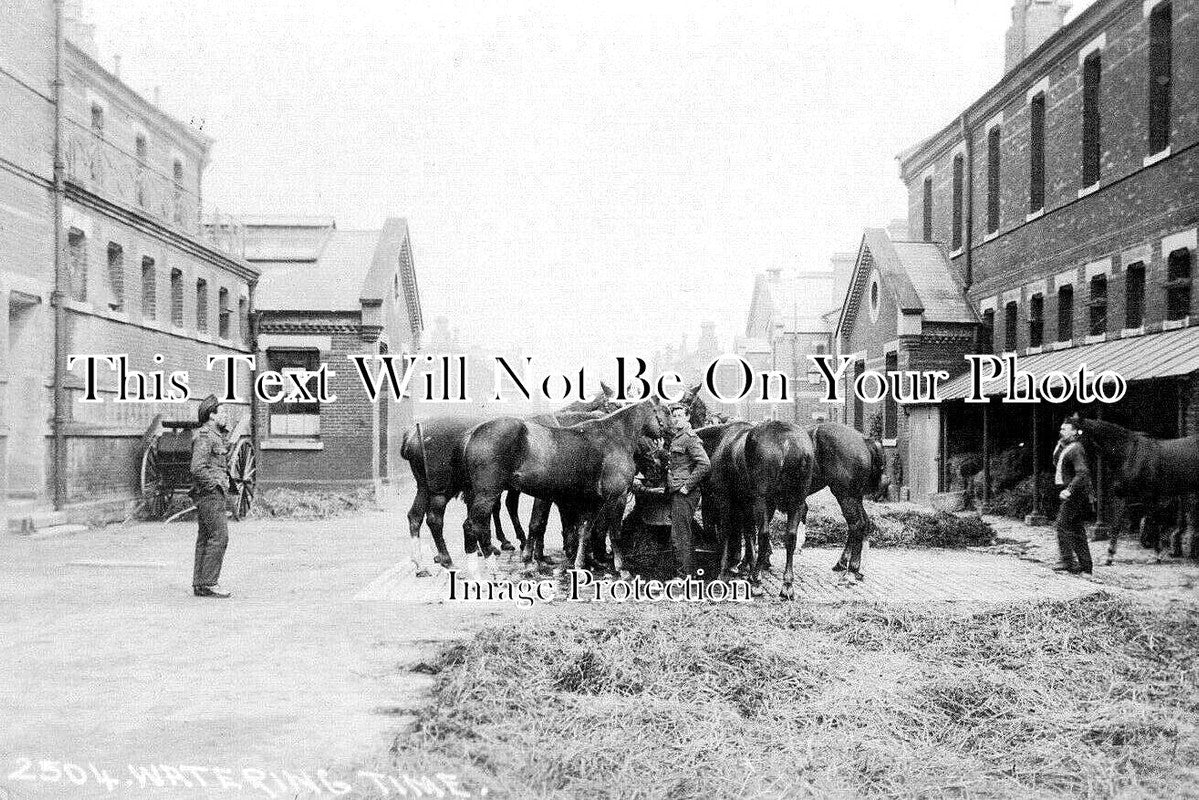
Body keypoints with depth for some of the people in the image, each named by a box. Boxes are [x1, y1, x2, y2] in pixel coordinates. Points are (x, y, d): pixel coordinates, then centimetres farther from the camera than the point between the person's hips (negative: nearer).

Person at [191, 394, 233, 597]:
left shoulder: (216, 435, 18)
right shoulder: (205, 436, -14)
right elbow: (197, 469, -23)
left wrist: (224, 480, 16)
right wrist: (217, 483, -16)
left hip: (214, 494, 10)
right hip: (209, 494, -10)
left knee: (205, 538, 11)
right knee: (219, 536, -11)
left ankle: (199, 583, 15)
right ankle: (208, 583, -9)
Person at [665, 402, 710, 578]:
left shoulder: (690, 438, -13)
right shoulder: (674, 438, 16)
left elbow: (705, 464, -22)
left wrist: (687, 485, -20)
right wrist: (668, 485, 14)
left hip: (684, 493, -10)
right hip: (675, 492, 10)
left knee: (679, 536, -7)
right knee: (686, 533, 15)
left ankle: (685, 574, -2)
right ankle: (689, 570, 24)